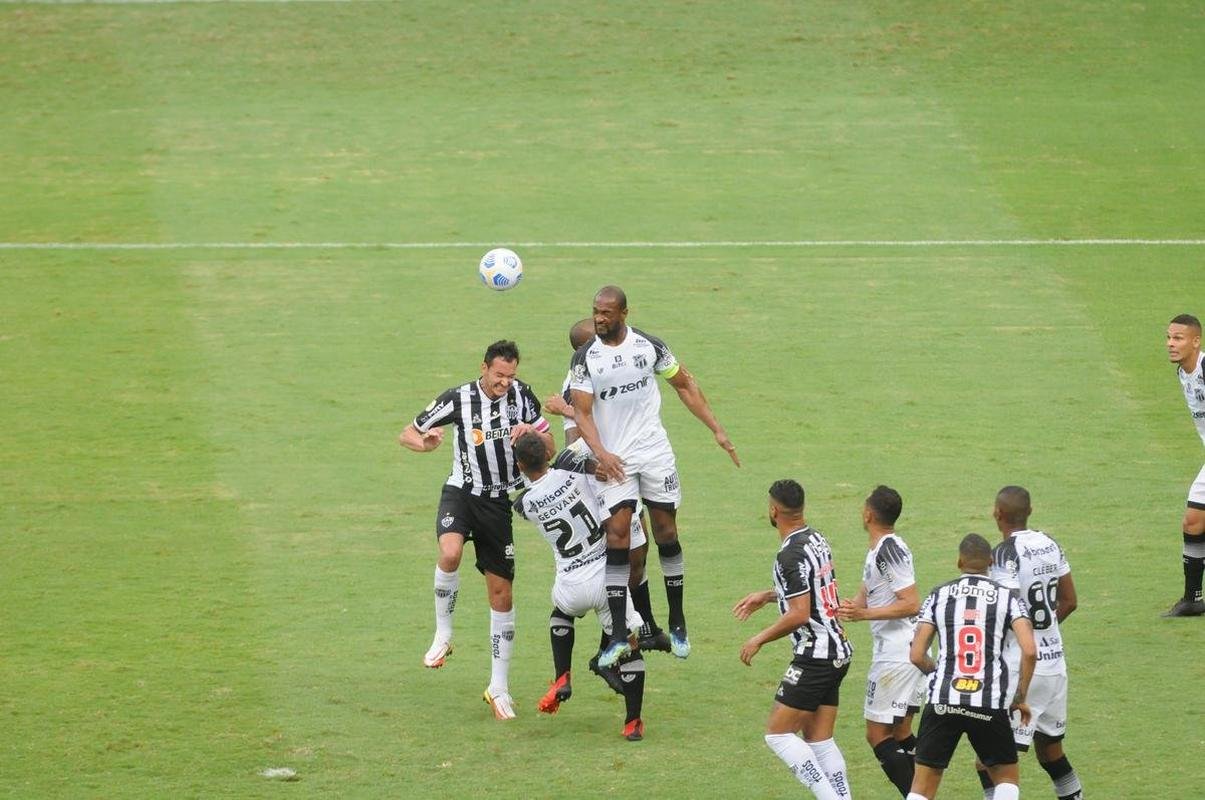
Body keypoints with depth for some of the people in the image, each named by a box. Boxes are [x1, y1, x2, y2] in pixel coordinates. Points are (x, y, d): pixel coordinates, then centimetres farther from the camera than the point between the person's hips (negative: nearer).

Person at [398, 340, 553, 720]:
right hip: (462, 492, -2)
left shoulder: (521, 395, -3)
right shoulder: (457, 400, -10)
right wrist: (424, 443, -27)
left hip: (499, 503, 2)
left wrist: (532, 433, -20)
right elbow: (407, 434, -3)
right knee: (450, 553, -34)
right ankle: (443, 634, -11)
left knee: (501, 591, 2)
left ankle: (499, 687, 10)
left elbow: (549, 447, 3)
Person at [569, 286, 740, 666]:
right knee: (617, 533, -12)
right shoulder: (585, 358, -5)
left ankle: (677, 622, 20)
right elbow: (582, 412, -6)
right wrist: (600, 452, -23)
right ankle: (618, 635, -13)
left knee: (666, 532, 5)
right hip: (614, 458, -1)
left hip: (654, 450, 1)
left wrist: (717, 430, 7)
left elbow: (684, 385, 10)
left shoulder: (648, 346, -2)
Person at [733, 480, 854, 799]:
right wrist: (767, 595, 34)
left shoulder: (791, 554, -18)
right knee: (819, 739, 10)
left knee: (778, 733, -5)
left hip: (815, 656, -9)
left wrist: (759, 639, -10)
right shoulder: (817, 539, 10)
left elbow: (799, 614, -22)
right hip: (838, 651, 9)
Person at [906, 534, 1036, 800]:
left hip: (943, 700, 1)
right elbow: (1029, 651, -7)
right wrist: (1020, 698, 6)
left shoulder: (938, 596, 7)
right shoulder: (1007, 598, 4)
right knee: (1007, 777, 19)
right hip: (990, 703, -1)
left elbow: (917, 656, 4)